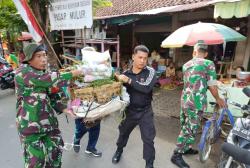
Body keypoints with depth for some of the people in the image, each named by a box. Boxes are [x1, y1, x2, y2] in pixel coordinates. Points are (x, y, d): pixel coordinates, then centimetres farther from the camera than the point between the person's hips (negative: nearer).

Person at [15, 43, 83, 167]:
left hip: (48, 122, 7)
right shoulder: (23, 71, -13)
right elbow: (49, 79, -28)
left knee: (55, 151, 18)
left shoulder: (44, 74, 10)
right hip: (30, 125, -7)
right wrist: (73, 73, -19)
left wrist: (65, 109, -2)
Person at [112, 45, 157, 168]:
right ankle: (119, 151, 53)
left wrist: (129, 80, -31)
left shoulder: (150, 71, -11)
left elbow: (147, 88, -29)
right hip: (130, 110, 3)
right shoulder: (126, 73, -5)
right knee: (123, 132, 23)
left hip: (145, 111, -2)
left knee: (148, 139, 5)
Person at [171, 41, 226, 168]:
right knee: (190, 130, 4)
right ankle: (177, 155, 15)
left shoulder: (186, 65, 11)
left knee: (185, 127, 21)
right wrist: (218, 99, 12)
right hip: (196, 103, -7)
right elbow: (212, 87, -5)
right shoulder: (208, 64, -8)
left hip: (184, 101, 7)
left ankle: (186, 148, 40)